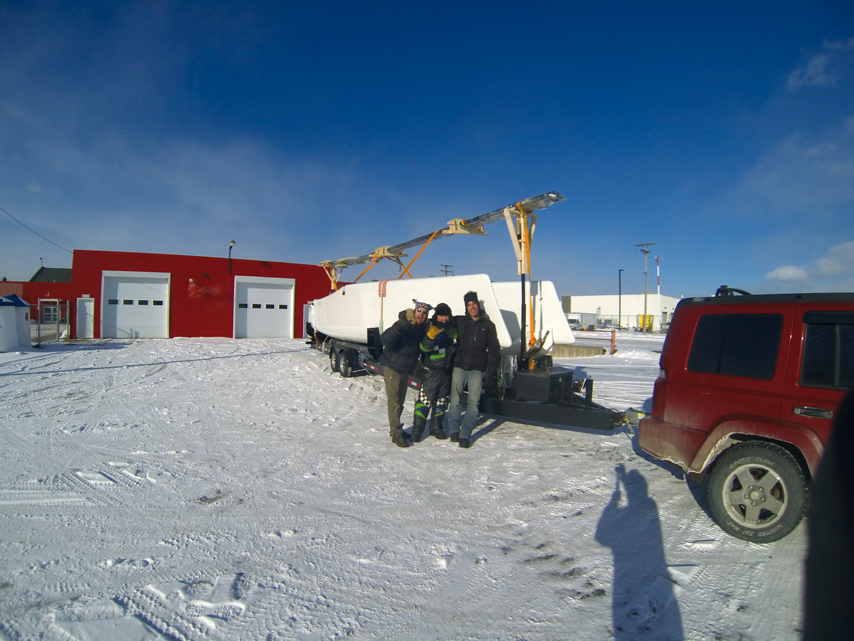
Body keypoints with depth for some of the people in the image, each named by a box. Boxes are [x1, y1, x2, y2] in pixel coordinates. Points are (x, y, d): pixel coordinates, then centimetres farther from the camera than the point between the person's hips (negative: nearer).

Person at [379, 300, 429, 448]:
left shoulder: (422, 328, -1)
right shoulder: (404, 325, -23)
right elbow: (385, 340, -36)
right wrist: (397, 328, -49)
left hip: (405, 369, 7)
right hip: (392, 367, -7)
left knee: (400, 401, 18)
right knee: (394, 402, -4)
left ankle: (395, 428, 33)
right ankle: (396, 434, 5)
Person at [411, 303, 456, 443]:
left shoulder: (452, 330, 7)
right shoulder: (430, 328, -11)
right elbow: (424, 347, -25)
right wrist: (430, 336, -41)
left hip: (447, 372, 6)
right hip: (432, 372, -6)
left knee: (442, 402, 15)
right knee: (425, 401, -7)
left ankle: (436, 428, 29)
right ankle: (417, 431, 2)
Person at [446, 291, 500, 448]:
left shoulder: (488, 325, 6)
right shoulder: (459, 321, 5)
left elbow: (494, 350, 6)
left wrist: (492, 372, -2)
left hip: (477, 369, 0)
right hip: (459, 366, 1)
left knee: (473, 403, -2)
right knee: (455, 400, 3)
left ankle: (465, 435, 5)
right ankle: (454, 430, 19)